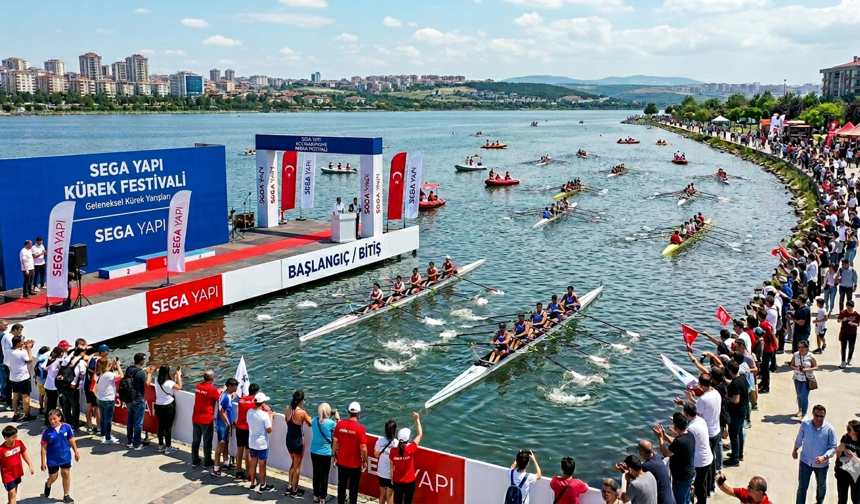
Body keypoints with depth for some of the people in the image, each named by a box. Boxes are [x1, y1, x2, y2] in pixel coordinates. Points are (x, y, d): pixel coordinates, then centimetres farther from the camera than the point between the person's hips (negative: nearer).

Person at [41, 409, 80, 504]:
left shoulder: (67, 427, -12)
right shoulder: (47, 431, -17)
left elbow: (71, 440, 0)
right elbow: (44, 447, -12)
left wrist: (76, 452, 5)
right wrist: (43, 462, -11)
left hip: (65, 457, 2)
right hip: (52, 459, -2)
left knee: (66, 474, 11)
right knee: (53, 477, 12)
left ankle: (66, 496, 26)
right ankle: (48, 485, 49)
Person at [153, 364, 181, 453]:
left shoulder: (157, 380, -3)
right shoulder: (169, 383, -23)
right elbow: (179, 387, -10)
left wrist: (175, 375, 8)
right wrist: (179, 375, -4)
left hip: (158, 406, 6)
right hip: (168, 406, -6)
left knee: (161, 426, 15)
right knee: (168, 427, 3)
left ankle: (160, 446, 24)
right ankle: (168, 448, 10)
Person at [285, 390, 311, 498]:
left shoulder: (287, 409, -6)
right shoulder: (302, 413, -23)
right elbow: (310, 424, -6)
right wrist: (308, 417, 13)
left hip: (289, 440, 6)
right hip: (298, 441, -6)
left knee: (293, 463, 25)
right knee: (297, 467, 10)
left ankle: (290, 487, 32)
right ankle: (294, 491, 20)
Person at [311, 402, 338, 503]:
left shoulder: (314, 420, -6)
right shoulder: (331, 423, -19)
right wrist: (338, 418, 9)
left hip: (314, 451, 4)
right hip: (325, 453, -4)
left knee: (316, 474, 17)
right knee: (324, 475, 9)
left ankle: (316, 495, 27)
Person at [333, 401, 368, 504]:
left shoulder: (340, 424, -9)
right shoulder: (360, 428, -20)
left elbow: (334, 442, -1)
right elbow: (363, 448, -17)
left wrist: (334, 456, 12)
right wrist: (365, 461, -2)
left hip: (341, 462, 4)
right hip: (355, 464, -3)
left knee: (341, 485, 20)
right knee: (353, 487, 13)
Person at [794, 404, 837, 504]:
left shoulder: (829, 429, -21)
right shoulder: (805, 424, -17)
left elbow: (833, 447, -14)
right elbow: (799, 438, 2)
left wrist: (824, 457, -30)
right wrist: (795, 450, 17)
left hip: (822, 464, 0)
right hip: (805, 461, 0)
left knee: (821, 486, 25)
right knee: (802, 486, 7)